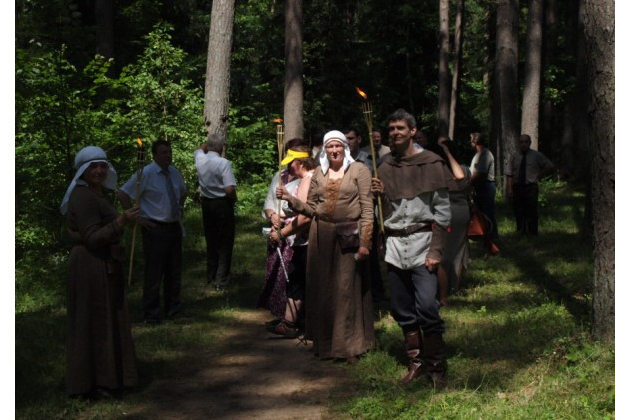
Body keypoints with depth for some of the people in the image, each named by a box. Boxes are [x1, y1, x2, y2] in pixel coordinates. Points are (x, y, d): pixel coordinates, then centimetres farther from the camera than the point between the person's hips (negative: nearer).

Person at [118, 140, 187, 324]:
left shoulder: (174, 172, 7)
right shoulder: (145, 174, -14)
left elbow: (183, 191, 29)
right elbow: (123, 194, -16)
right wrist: (136, 218, -15)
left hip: (174, 227, 7)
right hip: (155, 229, -7)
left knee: (174, 271, 15)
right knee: (154, 273, -2)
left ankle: (173, 309, 29)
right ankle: (151, 314, 9)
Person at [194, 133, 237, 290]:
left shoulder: (200, 159, -4)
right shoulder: (224, 163, -21)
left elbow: (200, 149, 23)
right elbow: (230, 189, -25)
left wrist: (211, 140, 23)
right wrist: (234, 199, -6)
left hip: (206, 203, 6)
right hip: (222, 204, -6)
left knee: (210, 241, 19)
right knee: (224, 243, 4)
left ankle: (210, 276, 28)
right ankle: (221, 280, 5)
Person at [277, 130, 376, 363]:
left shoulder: (358, 170, 0)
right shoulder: (318, 173, 12)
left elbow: (367, 208, -5)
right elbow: (311, 208, 11)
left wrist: (365, 242, -12)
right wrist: (290, 199, -5)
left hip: (349, 235, -4)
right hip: (321, 234, 4)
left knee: (347, 288, 0)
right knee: (322, 288, 7)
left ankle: (349, 344, 10)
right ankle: (324, 341, 19)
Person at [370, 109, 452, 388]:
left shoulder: (431, 164, -1)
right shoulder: (385, 167, 13)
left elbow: (443, 210, -4)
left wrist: (436, 250, -12)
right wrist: (377, 194, -3)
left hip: (422, 242, -5)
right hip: (394, 244, 5)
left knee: (427, 307, -14)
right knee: (403, 311, 8)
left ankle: (437, 367, -1)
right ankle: (416, 363, 21)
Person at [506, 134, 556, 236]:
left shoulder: (537, 156, 3)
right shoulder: (514, 158, 9)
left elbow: (551, 167, 5)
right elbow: (509, 174, 4)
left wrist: (539, 176, 2)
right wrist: (509, 189, -7)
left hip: (531, 188, -3)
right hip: (517, 188, 3)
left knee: (531, 214, -5)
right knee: (519, 214, 8)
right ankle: (520, 234, 17)